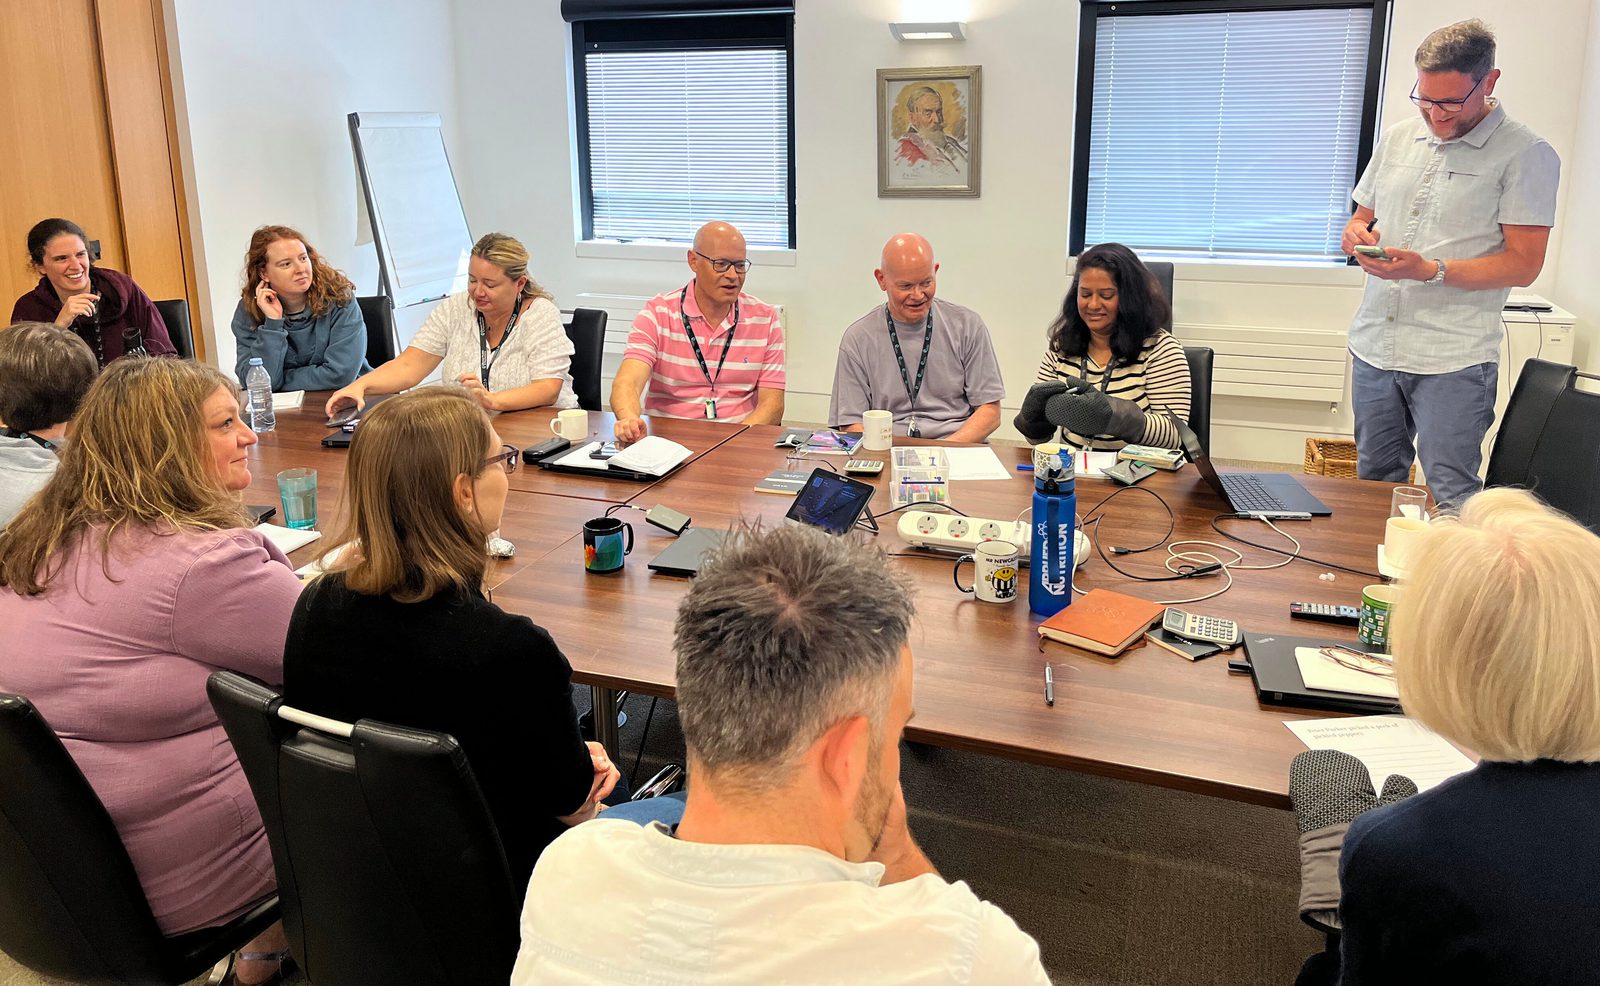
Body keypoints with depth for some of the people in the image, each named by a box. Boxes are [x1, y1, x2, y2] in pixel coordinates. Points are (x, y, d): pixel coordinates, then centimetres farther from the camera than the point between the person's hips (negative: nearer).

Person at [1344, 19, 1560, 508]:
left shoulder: (1526, 154, -5)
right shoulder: (1397, 138, 12)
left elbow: (1524, 263, -9)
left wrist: (1431, 270, -22)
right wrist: (1357, 235, -3)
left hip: (1454, 358, -5)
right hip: (1375, 345, 6)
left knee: (1451, 499, -5)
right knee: (1374, 483, 13)